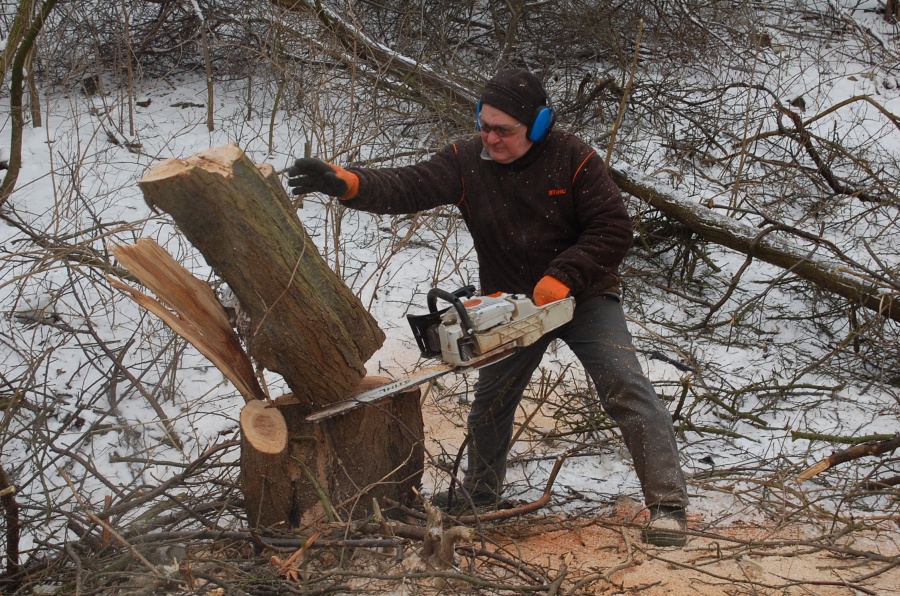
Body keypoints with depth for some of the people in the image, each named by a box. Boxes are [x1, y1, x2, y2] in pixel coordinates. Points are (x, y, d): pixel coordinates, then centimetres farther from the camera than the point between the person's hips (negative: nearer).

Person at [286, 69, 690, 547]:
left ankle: (667, 504, -15)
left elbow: (614, 229, -20)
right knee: (491, 400, 12)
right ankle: (478, 495, 34)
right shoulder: (467, 162, -10)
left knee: (626, 388, -17)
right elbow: (406, 187, -21)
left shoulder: (572, 160, -18)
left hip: (584, 297, -4)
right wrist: (345, 182, -40)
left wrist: (559, 281, -29)